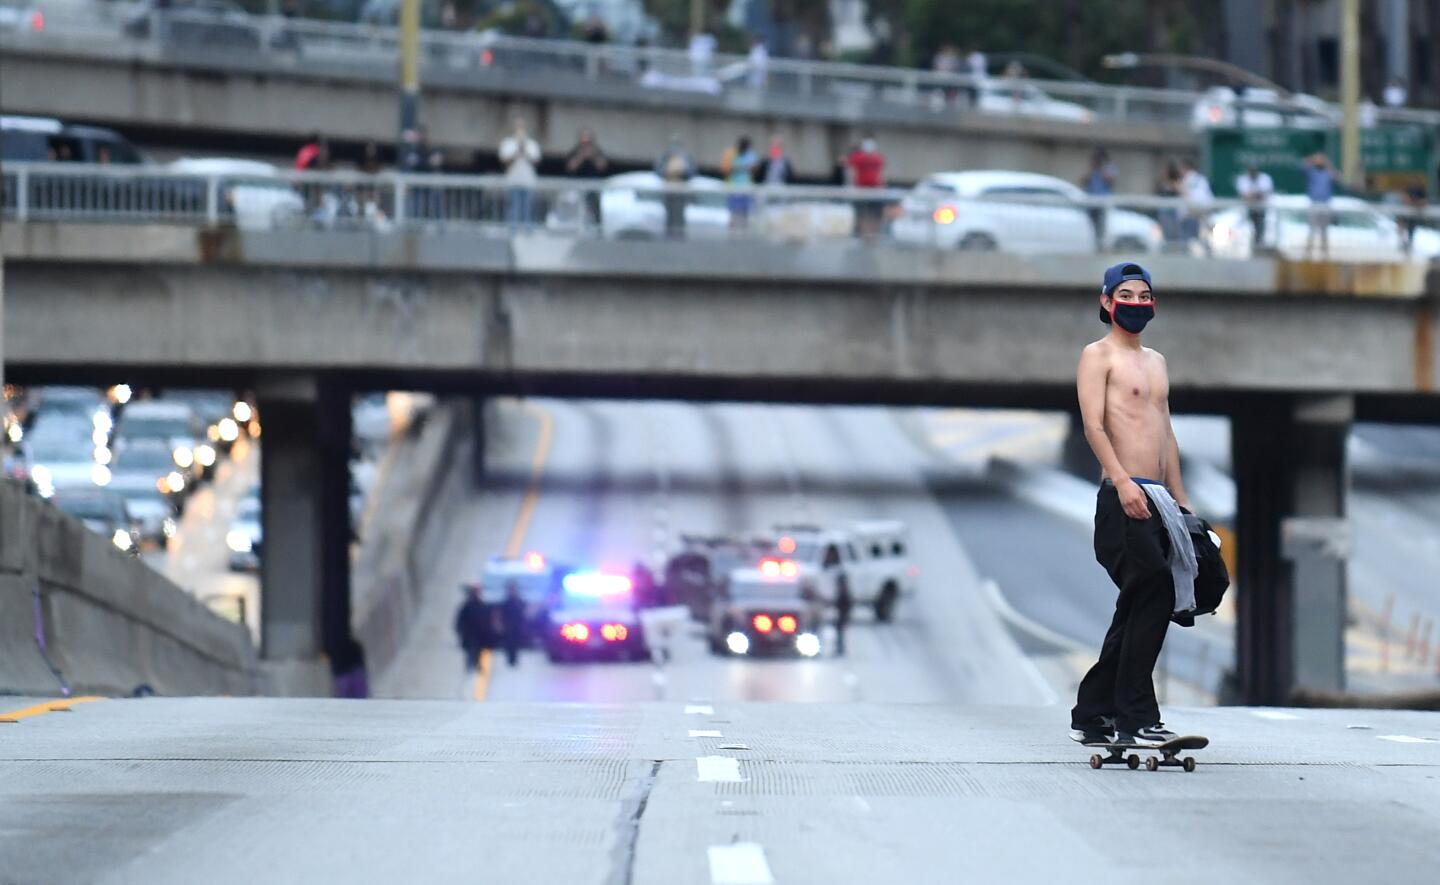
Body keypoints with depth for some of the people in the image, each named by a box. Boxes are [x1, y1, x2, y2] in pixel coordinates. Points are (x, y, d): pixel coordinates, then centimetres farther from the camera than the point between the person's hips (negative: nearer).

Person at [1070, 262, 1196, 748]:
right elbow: (1093, 424, -12)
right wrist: (1123, 480, -25)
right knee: (1154, 595, -18)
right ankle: (1135, 719, -17)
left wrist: (1181, 500, 20)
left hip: (1156, 500, 9)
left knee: (1138, 608, 9)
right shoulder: (1098, 356, -1)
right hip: (1123, 498, -9)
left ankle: (1092, 715, 17)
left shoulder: (1155, 362, 24)